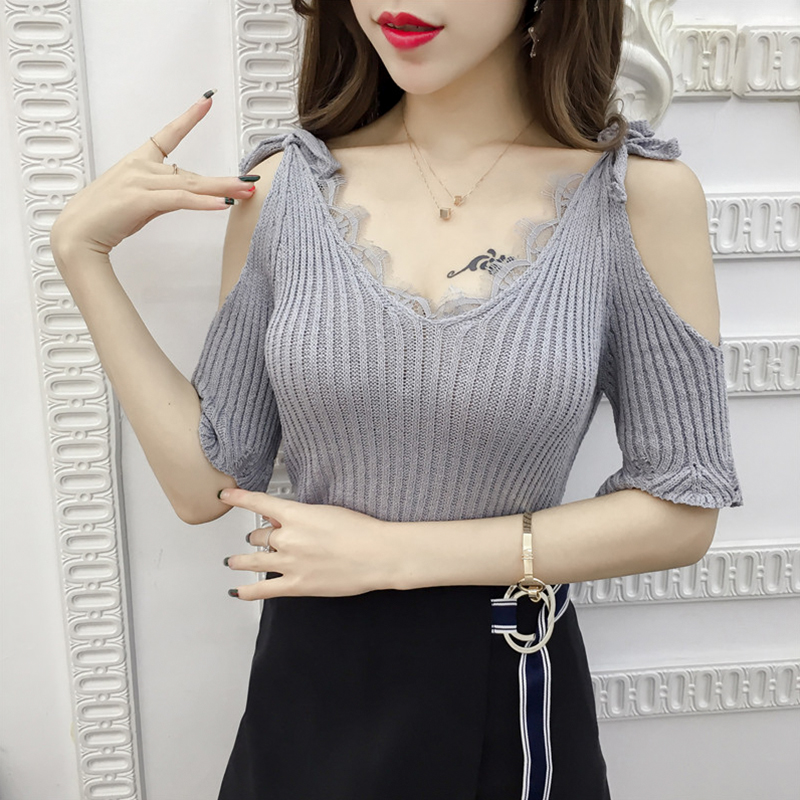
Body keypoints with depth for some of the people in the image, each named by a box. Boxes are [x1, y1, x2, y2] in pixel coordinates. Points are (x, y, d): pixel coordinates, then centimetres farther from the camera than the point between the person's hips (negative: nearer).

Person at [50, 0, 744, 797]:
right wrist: (80, 253, -9)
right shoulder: (280, 188, -6)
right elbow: (208, 484, -3)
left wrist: (393, 553, -15)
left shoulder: (642, 194, -13)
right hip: (310, 676, 2)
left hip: (507, 695, -1)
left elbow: (682, 513, -10)